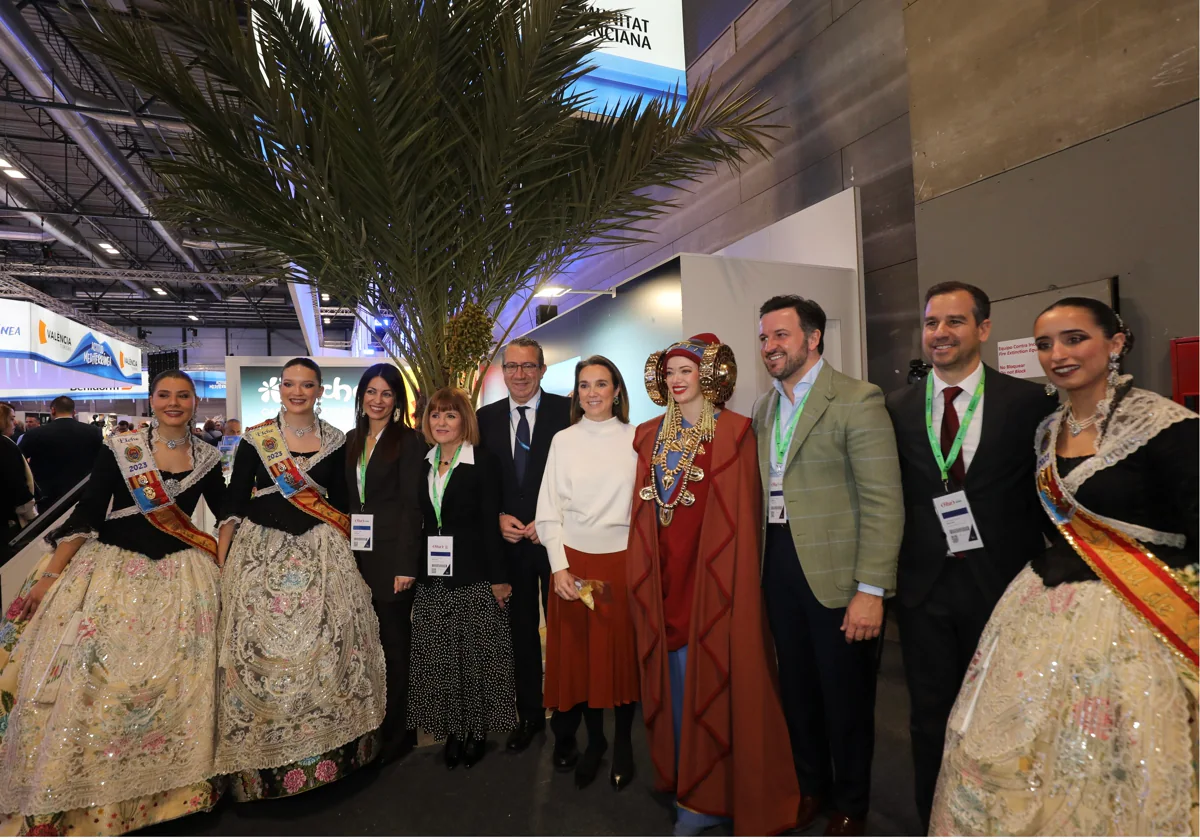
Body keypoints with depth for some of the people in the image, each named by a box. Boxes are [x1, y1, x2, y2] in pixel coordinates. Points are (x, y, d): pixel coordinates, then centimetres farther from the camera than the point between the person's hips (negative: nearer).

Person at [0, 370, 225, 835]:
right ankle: (58, 797, 20)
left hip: (179, 576, 1)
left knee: (173, 683, 3)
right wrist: (49, 575, -6)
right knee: (81, 678, -2)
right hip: (110, 568, -1)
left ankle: (168, 787, 23)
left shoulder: (206, 457, 3)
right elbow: (86, 514, -3)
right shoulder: (118, 450, -3)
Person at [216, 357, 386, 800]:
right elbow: (233, 504, 1)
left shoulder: (335, 441, 5)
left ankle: (327, 752, 20)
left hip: (320, 555, 1)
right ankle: (264, 765, 22)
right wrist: (219, 562, -6)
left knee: (324, 652, 0)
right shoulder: (254, 438, 1)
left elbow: (341, 507, 9)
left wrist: (345, 558, 4)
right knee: (259, 655, 2)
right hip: (261, 554, -1)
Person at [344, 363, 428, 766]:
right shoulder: (352, 440, 12)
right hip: (358, 553, 6)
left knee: (394, 644, 4)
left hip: (392, 556, -6)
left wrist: (406, 565, -17)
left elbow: (411, 504, -12)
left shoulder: (408, 441, -7)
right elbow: (348, 500, 13)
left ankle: (396, 733, 19)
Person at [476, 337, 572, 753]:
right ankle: (530, 713, 32)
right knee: (521, 630, 15)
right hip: (509, 540, 3)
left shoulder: (567, 411, -6)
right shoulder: (486, 418, 6)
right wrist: (498, 517, -6)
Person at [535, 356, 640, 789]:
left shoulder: (635, 439, 0)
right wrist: (559, 567, -6)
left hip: (623, 559, 0)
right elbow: (548, 510, 1)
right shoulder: (563, 441, 2)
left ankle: (623, 744, 28)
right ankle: (594, 740, 29)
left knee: (623, 652, 8)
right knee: (580, 653, 8)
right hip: (575, 560, 1)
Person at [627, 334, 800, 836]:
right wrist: (643, 575, 6)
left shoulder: (735, 432, -5)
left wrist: (735, 581, -10)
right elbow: (643, 512, 11)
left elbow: (742, 513, -7)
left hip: (712, 575, -4)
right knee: (675, 679, 13)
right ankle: (686, 783, 32)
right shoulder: (650, 436, 9)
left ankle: (709, 794, 22)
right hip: (665, 575, 5)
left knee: (710, 676, 3)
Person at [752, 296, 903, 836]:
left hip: (835, 572, -5)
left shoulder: (857, 401, -11)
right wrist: (761, 564, 9)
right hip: (779, 567, 6)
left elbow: (883, 502, -14)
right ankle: (810, 786, 40)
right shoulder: (763, 408, 10)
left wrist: (871, 589, -17)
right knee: (796, 687, 18)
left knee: (845, 695, 11)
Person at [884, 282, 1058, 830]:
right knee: (931, 715, 14)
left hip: (1001, 582, -1)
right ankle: (934, 824, 34)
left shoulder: (1029, 401, -3)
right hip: (924, 583, 1)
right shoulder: (897, 408, 1)